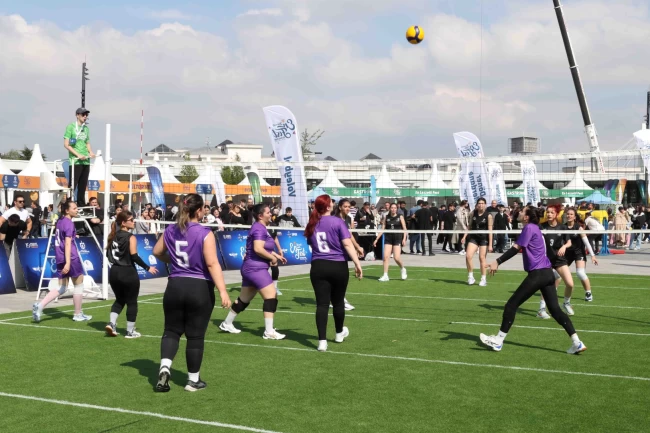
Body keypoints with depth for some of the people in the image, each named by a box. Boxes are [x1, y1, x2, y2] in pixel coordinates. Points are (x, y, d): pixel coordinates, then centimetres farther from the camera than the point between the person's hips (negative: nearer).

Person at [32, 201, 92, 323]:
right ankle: (78, 315, 16)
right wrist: (68, 262, -26)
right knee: (79, 285, 8)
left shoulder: (60, 221, 13)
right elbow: (67, 244, -21)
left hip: (60, 258, 8)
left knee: (62, 288, 11)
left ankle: (39, 306, -6)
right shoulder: (69, 223, -13)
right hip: (71, 258, -8)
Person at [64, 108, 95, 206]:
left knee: (83, 186, 9)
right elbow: (66, 144, -7)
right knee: (72, 185, -9)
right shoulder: (71, 127, -2)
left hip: (86, 161, 6)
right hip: (75, 161, -6)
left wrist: (90, 152, 5)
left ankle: (81, 206, 15)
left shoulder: (86, 128, 17)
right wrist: (78, 155, -14)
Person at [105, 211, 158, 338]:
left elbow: (108, 254, 11)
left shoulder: (113, 236, 7)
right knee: (131, 302, 7)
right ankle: (130, 331, 11)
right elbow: (134, 256, -18)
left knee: (119, 300, 22)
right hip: (128, 273, -6)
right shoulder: (130, 238, -13)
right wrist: (147, 268, -10)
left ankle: (111, 323, 5)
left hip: (114, 272, 6)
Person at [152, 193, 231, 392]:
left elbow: (157, 252, 18)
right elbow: (212, 263, -21)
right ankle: (193, 380, 14)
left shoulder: (170, 230, 3)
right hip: (199, 288, -4)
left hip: (175, 286, 4)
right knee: (195, 335, 5)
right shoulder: (205, 233, -13)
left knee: (172, 330, 15)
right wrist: (223, 291, -23)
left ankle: (165, 366, -8)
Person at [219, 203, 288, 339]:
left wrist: (277, 256, 18)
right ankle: (269, 332, -12)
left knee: (244, 299, 19)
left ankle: (226, 324, 30)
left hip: (251, 268, 11)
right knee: (271, 296, -12)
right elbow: (258, 249, -28)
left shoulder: (261, 228, 16)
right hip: (256, 268, -11)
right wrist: (272, 258, -16)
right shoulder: (259, 228, -16)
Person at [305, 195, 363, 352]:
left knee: (322, 304, -1)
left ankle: (322, 341, -8)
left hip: (318, 267, 3)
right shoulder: (337, 222, -9)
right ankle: (339, 333, 35)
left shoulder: (311, 225, 6)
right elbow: (348, 244, -14)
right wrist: (357, 264, -13)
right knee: (338, 302, 15)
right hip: (338, 266, -3)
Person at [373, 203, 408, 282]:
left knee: (397, 258, -10)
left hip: (397, 239, -2)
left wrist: (404, 239, -10)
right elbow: (382, 229, 10)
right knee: (386, 256, -9)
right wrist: (376, 239, 4)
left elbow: (404, 229, 1)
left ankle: (402, 269, 21)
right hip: (388, 239, 2)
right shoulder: (386, 217, 7)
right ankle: (385, 275, -3)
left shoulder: (400, 217, 2)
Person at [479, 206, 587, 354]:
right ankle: (577, 343, 2)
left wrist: (497, 262, -20)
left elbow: (516, 248, -17)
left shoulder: (529, 228, -7)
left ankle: (498, 341, 5)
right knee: (555, 309, 8)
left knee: (511, 304, 0)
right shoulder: (535, 228, 20)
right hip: (547, 273, 9)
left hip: (537, 274, -9)